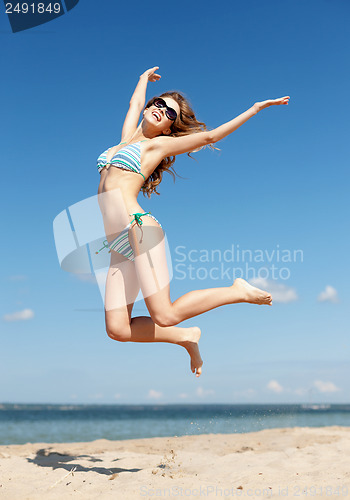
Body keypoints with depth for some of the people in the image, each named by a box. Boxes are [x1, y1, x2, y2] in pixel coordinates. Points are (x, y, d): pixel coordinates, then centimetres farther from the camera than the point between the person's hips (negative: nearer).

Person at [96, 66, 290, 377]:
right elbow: (136, 102, 40)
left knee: (165, 316, -17)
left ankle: (238, 291, 3)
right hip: (119, 246, 6)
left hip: (139, 229, -6)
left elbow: (209, 136, 10)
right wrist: (145, 78, 58)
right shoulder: (128, 137, 24)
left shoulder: (157, 145, 8)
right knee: (117, 330, -6)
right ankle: (185, 338, 14)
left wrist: (255, 109, 10)